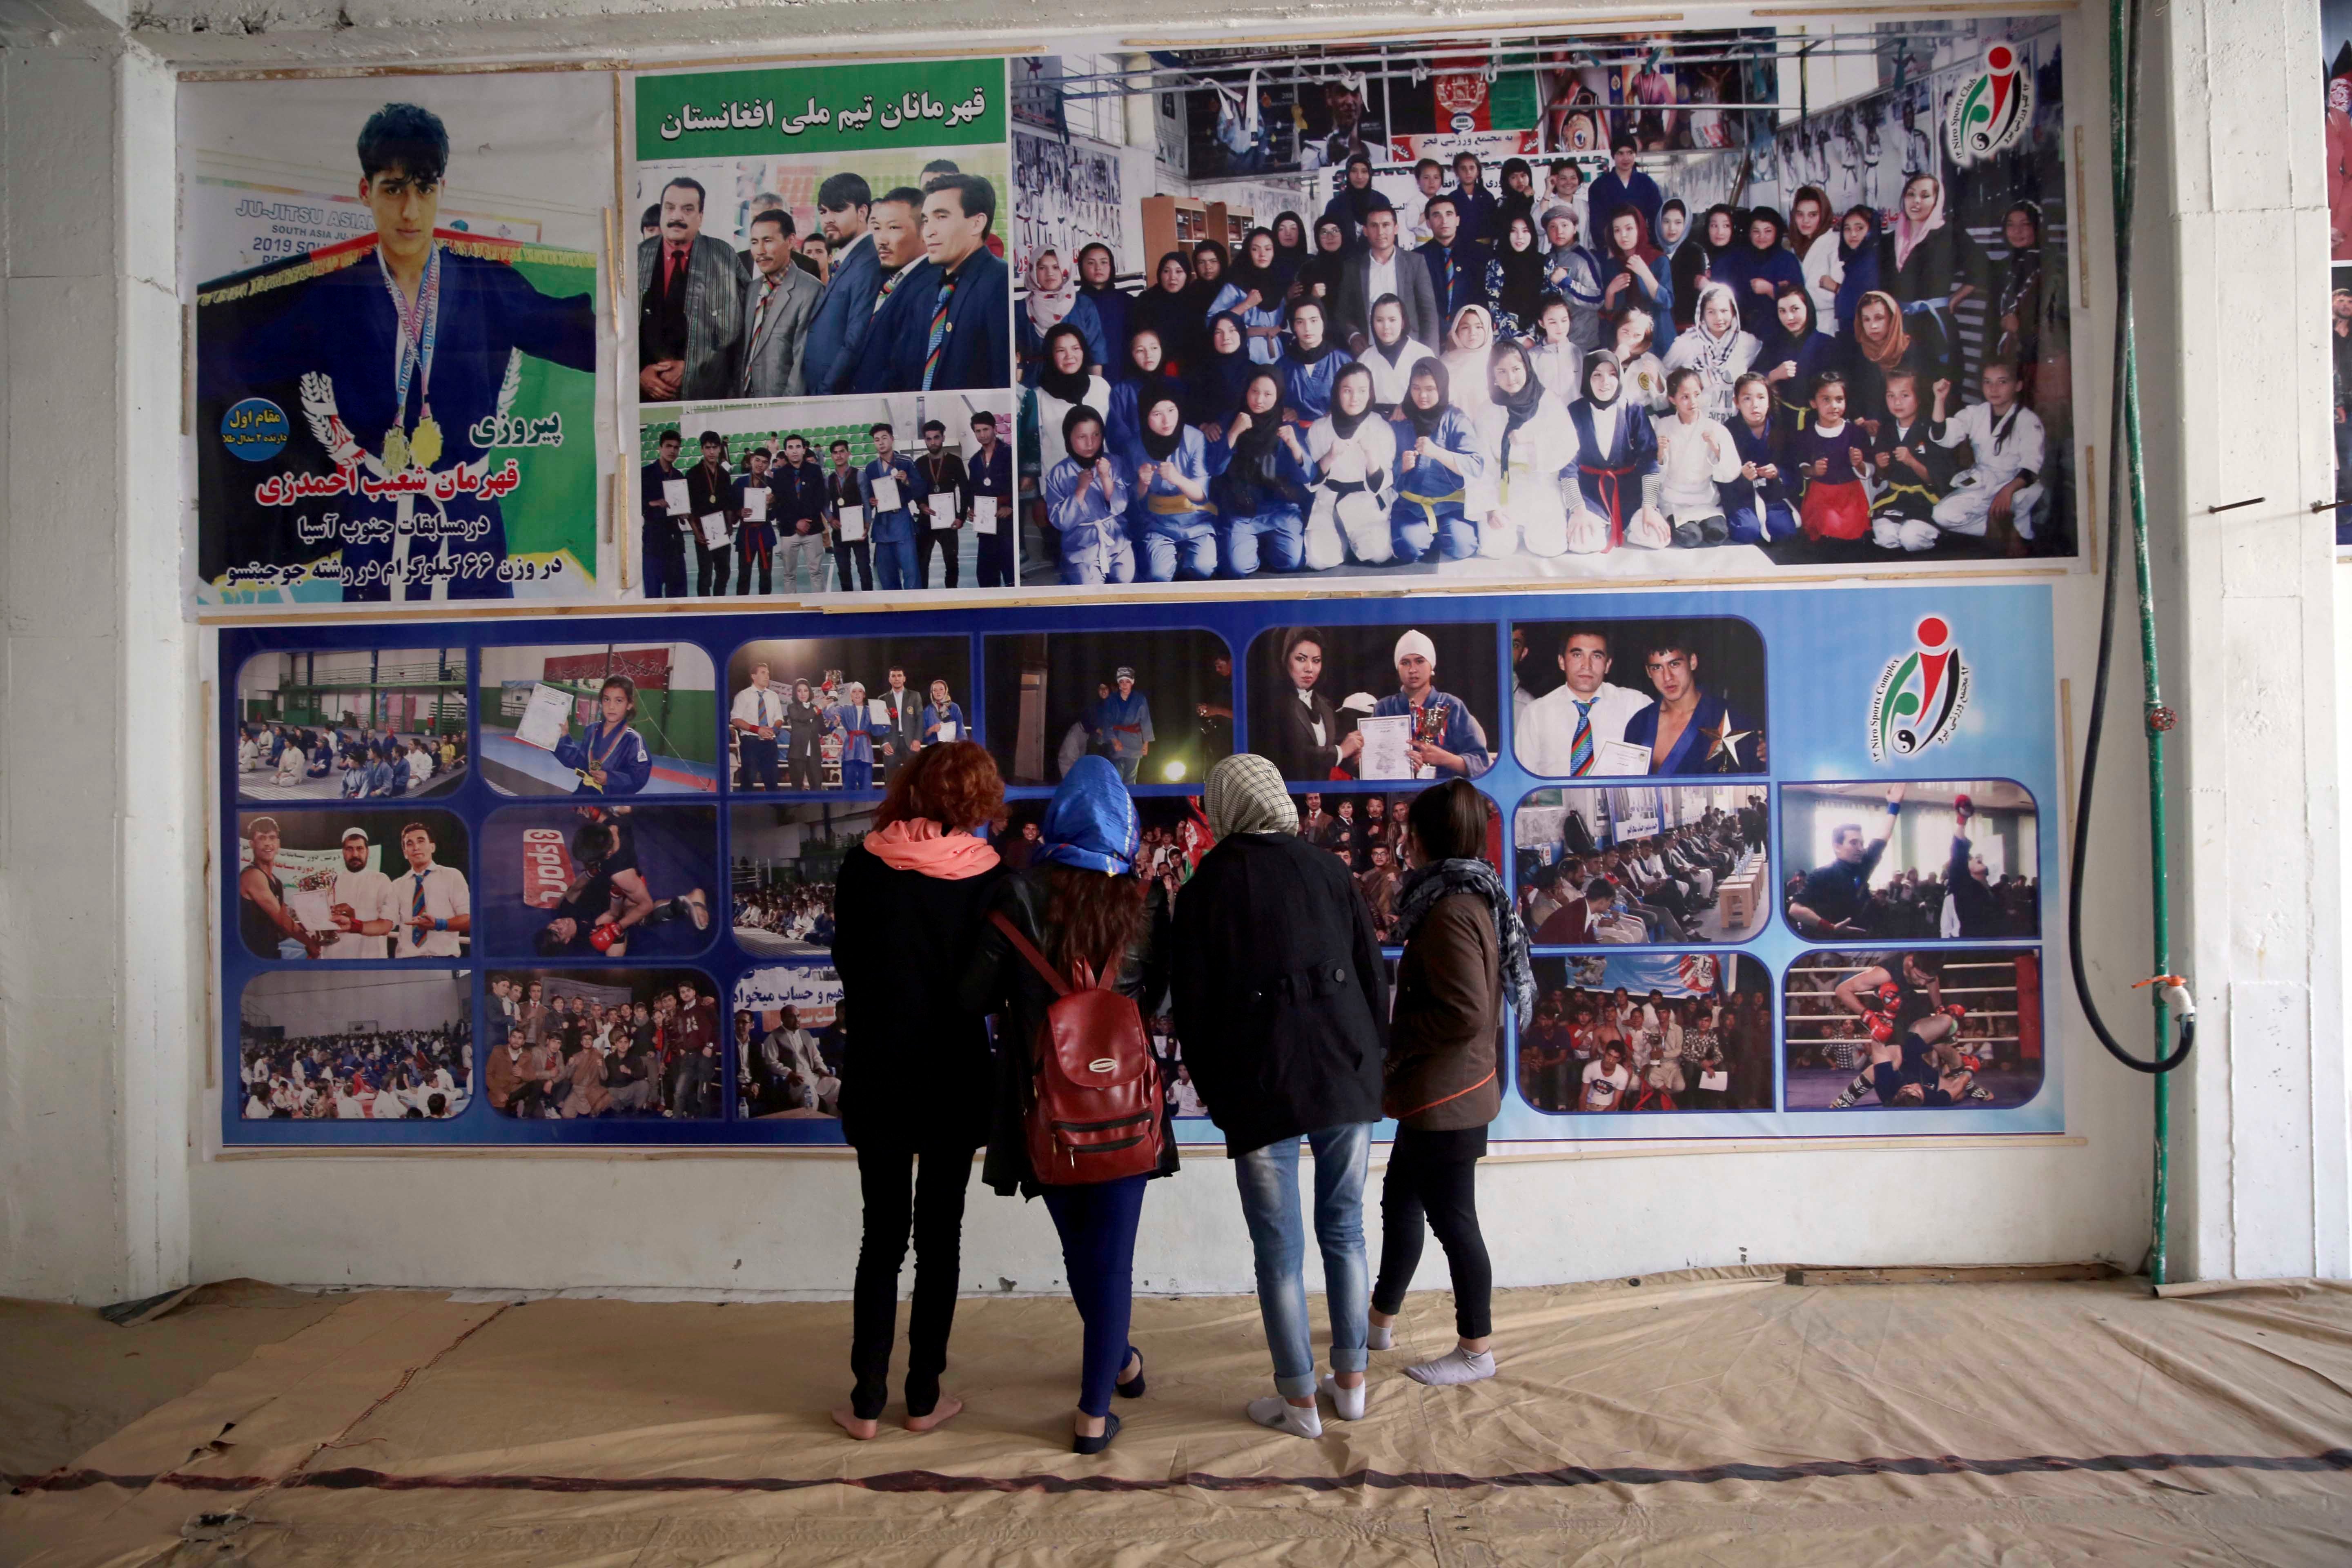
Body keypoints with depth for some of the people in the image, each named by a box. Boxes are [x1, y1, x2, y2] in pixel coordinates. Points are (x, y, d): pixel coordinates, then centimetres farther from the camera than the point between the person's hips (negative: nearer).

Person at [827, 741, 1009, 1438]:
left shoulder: (864, 864, -6)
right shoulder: (988, 877, -9)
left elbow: (846, 961, 4)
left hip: (877, 1073, 1)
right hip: (956, 1078, -1)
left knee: (882, 1235, 11)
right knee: (940, 1236, 10)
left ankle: (868, 1401, 14)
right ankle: (925, 1396, 17)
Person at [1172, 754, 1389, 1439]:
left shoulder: (1206, 888, -1)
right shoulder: (1328, 869, 5)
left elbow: (1192, 1003, 0)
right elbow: (1373, 974, 7)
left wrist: (1214, 1092, 10)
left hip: (1260, 1089, -3)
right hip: (1346, 1075, 3)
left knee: (1278, 1248, 6)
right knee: (1344, 1228, 16)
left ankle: (1299, 1401, 14)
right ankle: (1350, 1381, 24)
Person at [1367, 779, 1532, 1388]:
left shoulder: (1451, 910, -21)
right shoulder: (1471, 898, 10)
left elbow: (1464, 1013, -26)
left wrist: (1391, 1044, -14)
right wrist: (1399, 1047, 12)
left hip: (1445, 1097, -10)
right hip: (1433, 1093, 10)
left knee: (1452, 1219, 2)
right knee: (1400, 1201, 20)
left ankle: (1476, 1349, 16)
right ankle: (1381, 1318, 35)